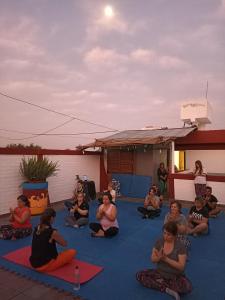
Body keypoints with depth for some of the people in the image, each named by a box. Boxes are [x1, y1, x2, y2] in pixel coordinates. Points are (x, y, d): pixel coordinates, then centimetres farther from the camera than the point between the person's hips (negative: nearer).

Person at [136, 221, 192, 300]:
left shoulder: (180, 246, -15)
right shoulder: (159, 242, -6)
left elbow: (181, 266, -19)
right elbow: (153, 260, -4)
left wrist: (166, 259, -28)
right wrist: (159, 257, -27)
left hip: (176, 276, -3)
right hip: (160, 273, 3)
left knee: (187, 287, -32)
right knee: (139, 275, -15)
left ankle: (161, 282, -10)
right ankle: (167, 289, -16)